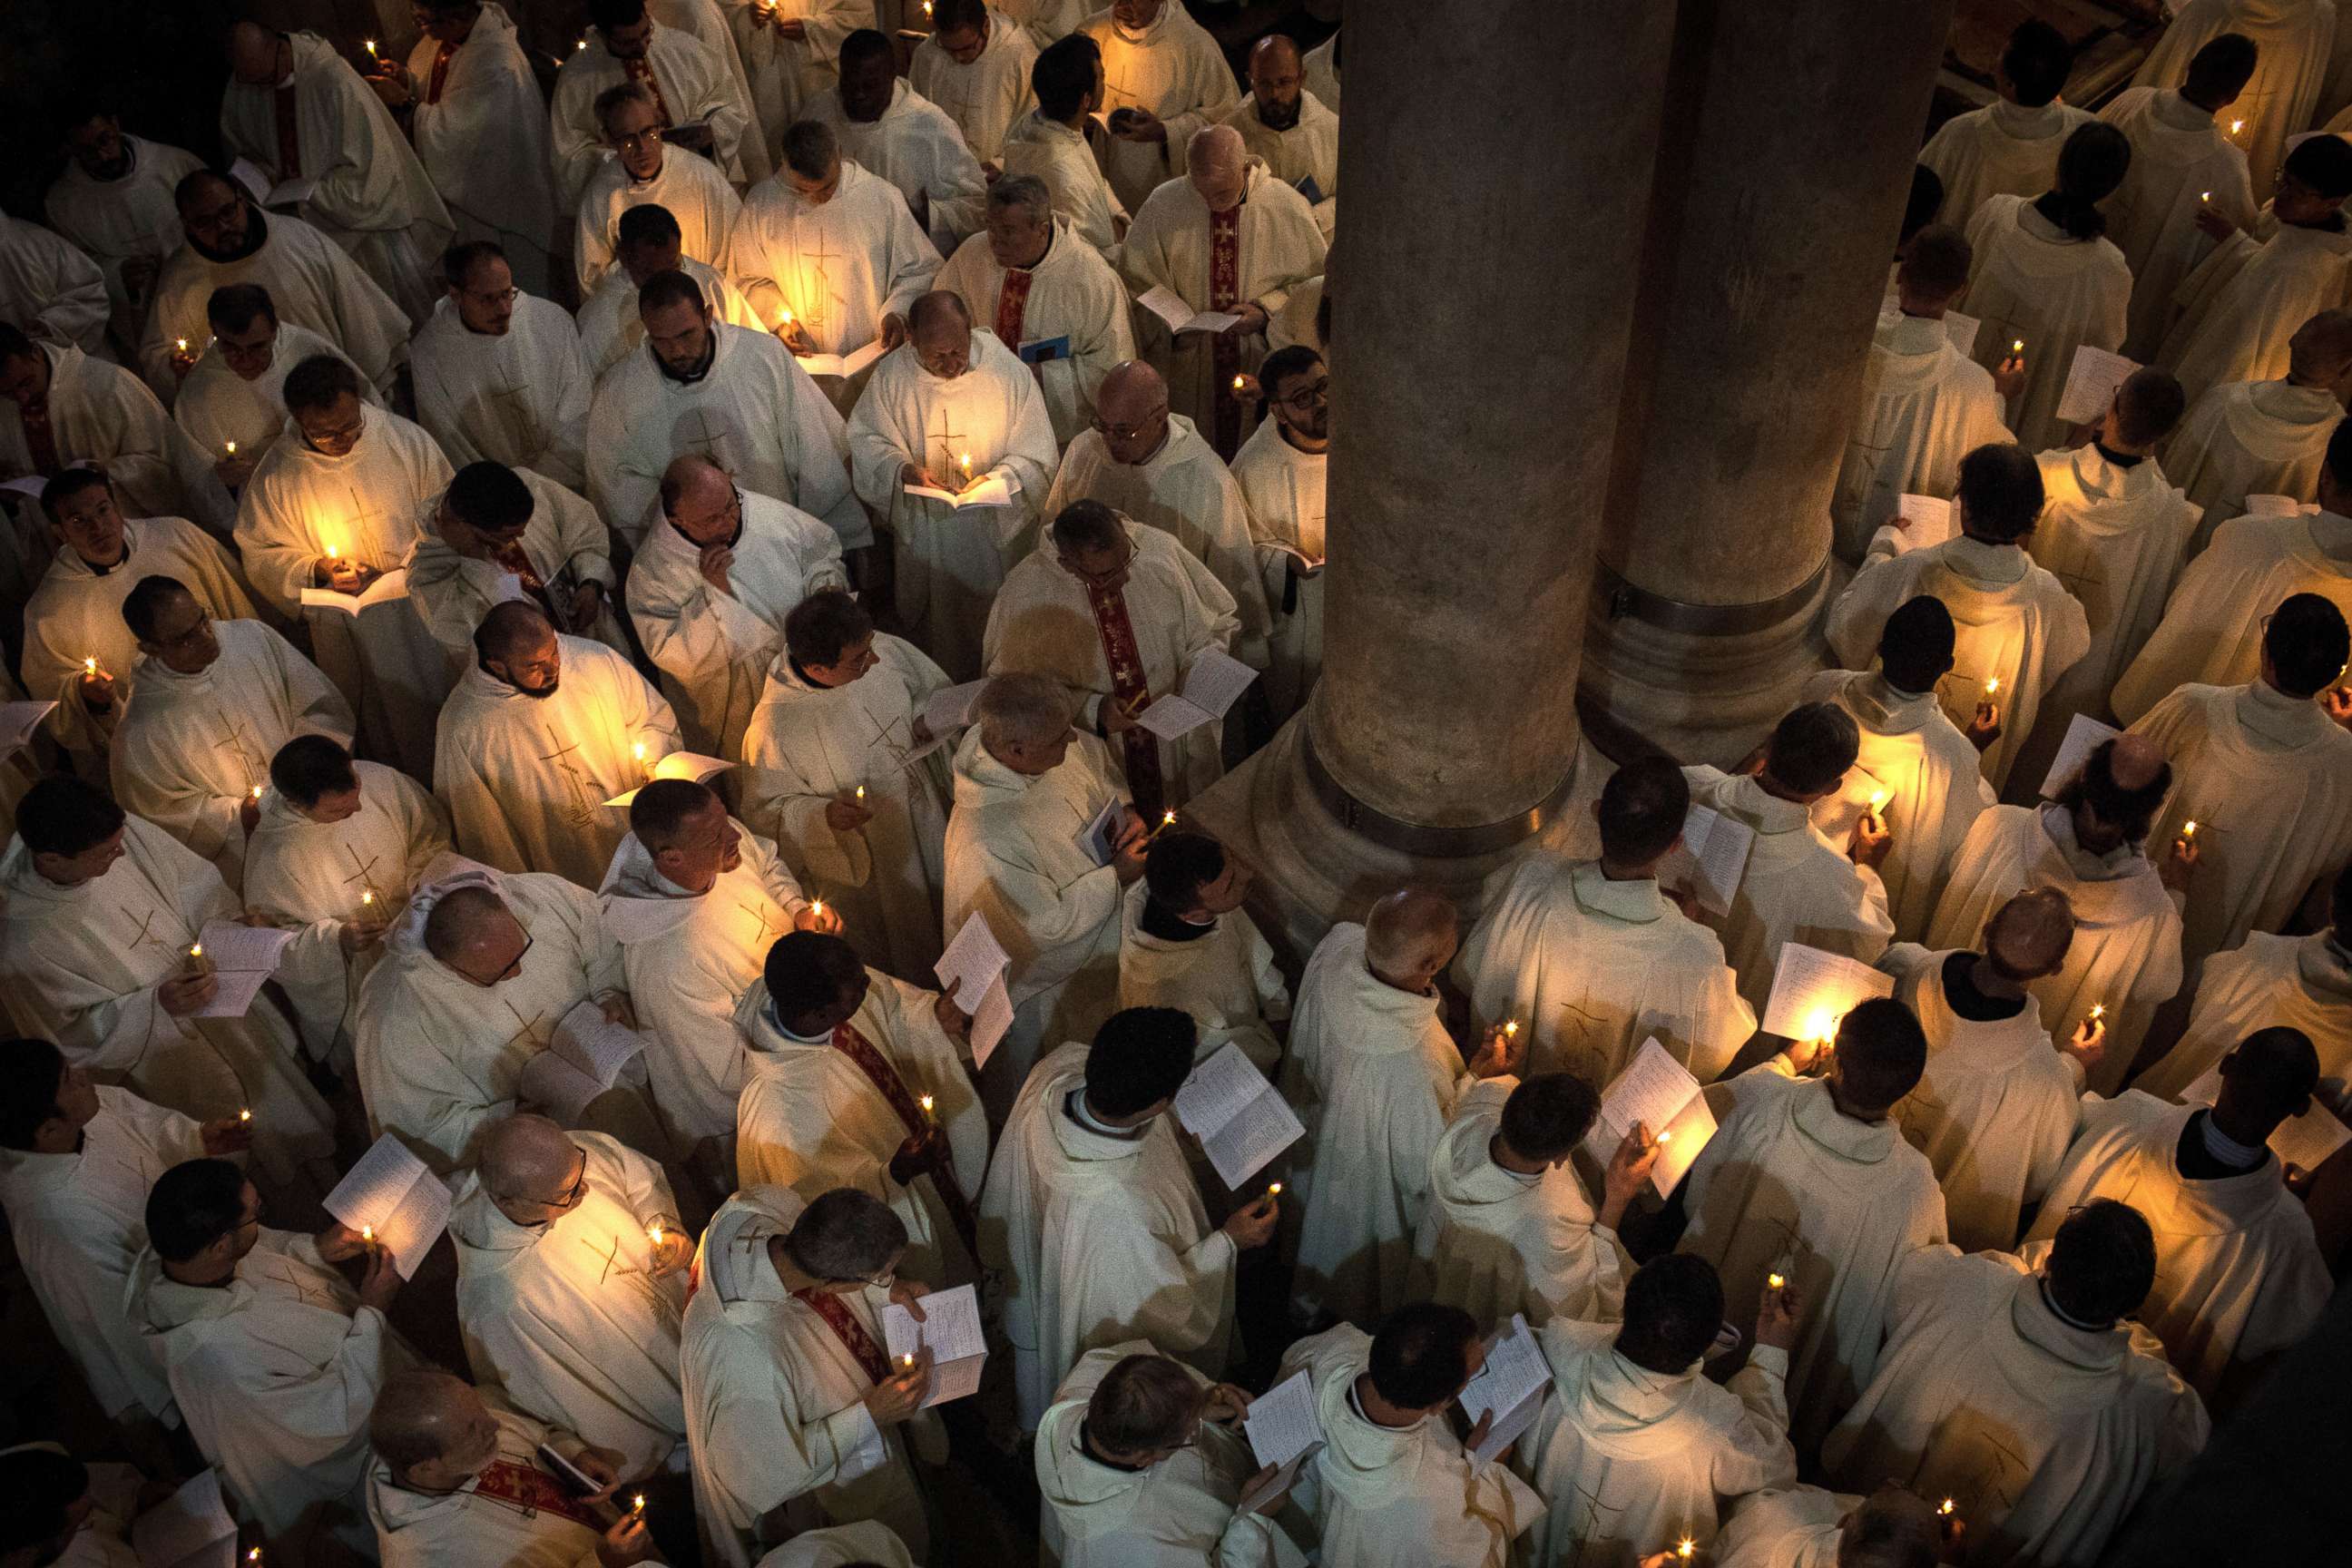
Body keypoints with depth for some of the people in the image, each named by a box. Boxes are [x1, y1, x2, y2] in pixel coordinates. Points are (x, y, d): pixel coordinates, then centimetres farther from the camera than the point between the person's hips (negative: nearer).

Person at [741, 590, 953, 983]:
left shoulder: (886, 650, -20)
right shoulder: (773, 726, -33)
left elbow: (936, 687, 2)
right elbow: (764, 808, -18)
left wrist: (930, 716, -19)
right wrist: (823, 815, -35)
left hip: (931, 825, 5)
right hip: (862, 868, -5)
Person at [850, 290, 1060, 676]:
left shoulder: (1007, 369, -15)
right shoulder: (892, 375, -11)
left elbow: (1037, 456, -9)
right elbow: (868, 440, 1)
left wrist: (997, 479, -27)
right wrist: (902, 469, -20)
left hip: (994, 528, -1)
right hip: (922, 527, 2)